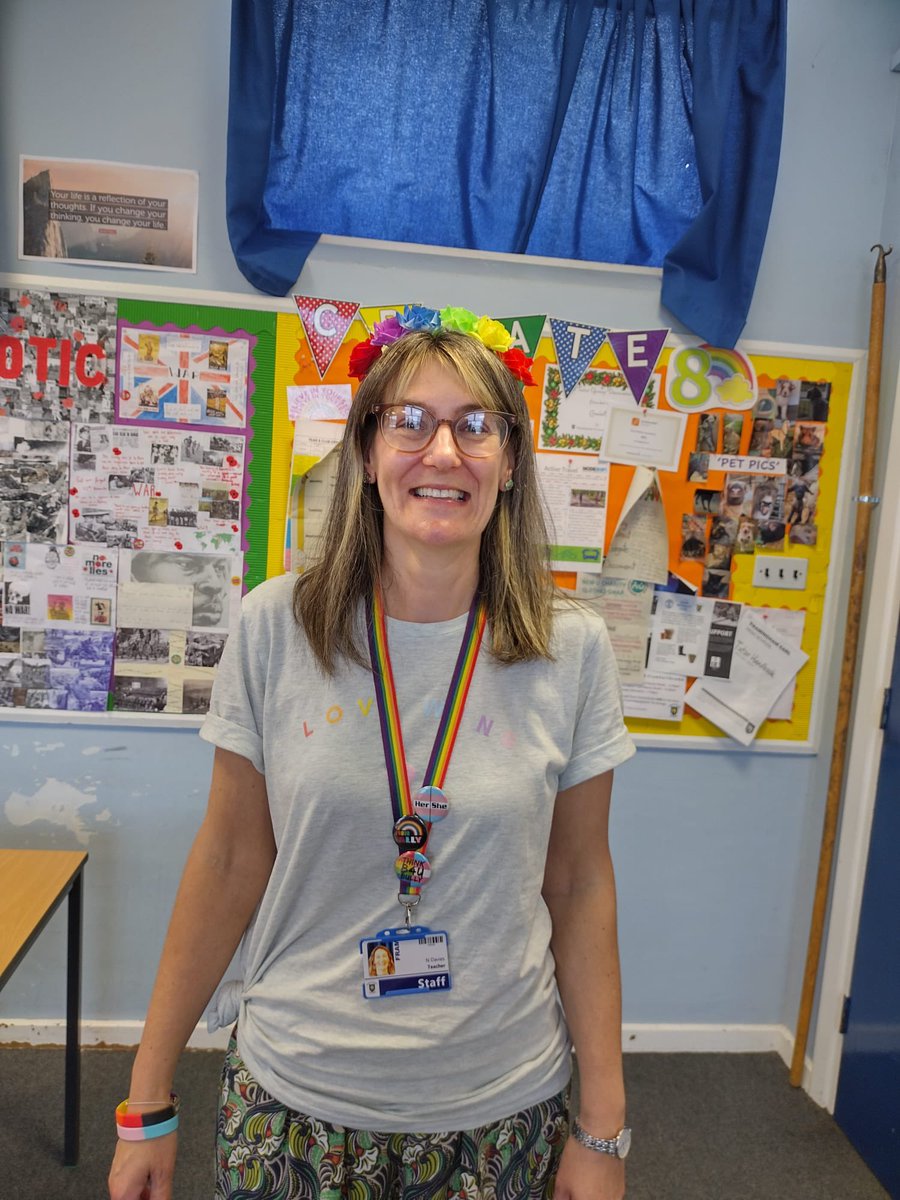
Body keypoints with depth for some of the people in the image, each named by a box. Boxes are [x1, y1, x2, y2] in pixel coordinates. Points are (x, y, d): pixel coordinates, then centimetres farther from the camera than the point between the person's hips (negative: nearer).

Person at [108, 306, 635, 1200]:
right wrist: (148, 1101, 1)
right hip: (292, 1095, 0)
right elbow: (228, 862, -4)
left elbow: (580, 885, -4)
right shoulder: (274, 626, -12)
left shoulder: (572, 651, -11)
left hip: (500, 1107, 1)